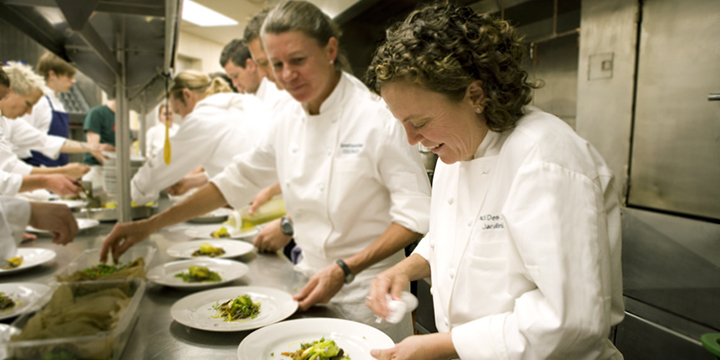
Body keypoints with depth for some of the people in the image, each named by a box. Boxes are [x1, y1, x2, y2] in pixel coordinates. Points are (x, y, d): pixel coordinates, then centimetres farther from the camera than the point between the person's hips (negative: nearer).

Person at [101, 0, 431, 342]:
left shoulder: (377, 118, -19)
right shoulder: (287, 121, 0)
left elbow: (416, 215, -17)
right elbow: (236, 181, 9)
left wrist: (345, 270, -23)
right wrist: (149, 225, 5)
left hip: (367, 291, -5)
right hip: (311, 278, 6)